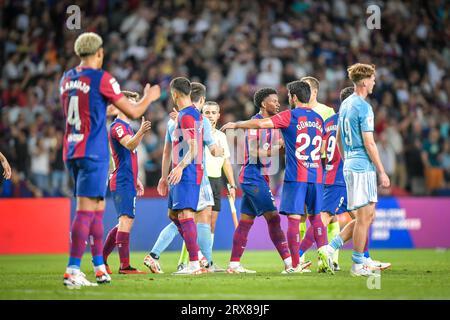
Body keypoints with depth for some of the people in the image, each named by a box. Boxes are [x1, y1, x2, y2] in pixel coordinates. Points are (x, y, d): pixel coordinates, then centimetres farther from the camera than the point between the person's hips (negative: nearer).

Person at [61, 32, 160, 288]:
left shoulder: (66, 79, 12)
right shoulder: (102, 78, -9)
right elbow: (133, 112, -3)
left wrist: (117, 102, 38)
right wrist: (149, 97, 17)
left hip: (71, 152, 7)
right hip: (93, 152, -7)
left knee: (97, 208, 15)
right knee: (86, 210, -9)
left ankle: (100, 267, 18)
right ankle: (73, 270, -15)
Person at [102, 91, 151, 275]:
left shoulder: (126, 127, 21)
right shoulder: (117, 126, -10)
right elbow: (130, 145, -30)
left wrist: (136, 181, 27)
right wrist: (141, 132, -48)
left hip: (127, 182, 10)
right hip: (122, 182, -10)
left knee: (124, 223, 14)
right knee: (126, 220, -15)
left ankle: (101, 259, 20)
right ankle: (124, 266, -18)